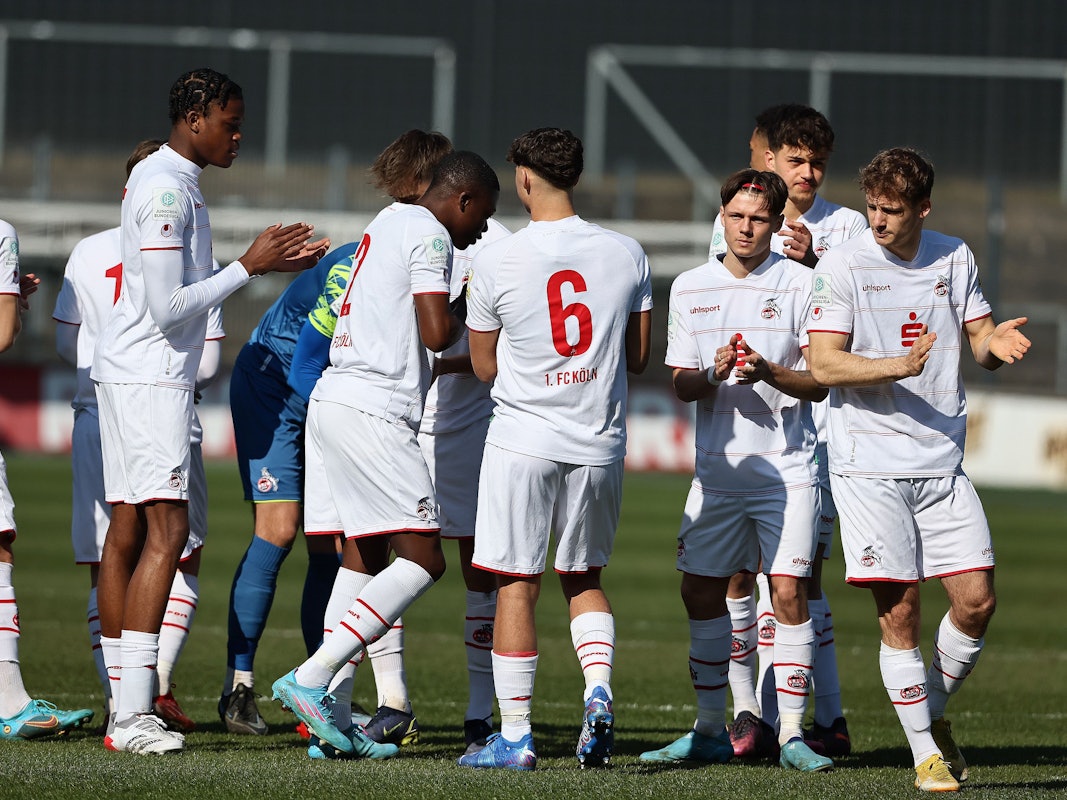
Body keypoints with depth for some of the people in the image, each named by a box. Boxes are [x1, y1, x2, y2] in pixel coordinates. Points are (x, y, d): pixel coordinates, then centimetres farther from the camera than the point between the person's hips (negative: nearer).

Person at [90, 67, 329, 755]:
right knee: (167, 530, -14)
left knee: (128, 531, 8)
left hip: (131, 374, 11)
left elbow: (185, 290, 22)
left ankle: (126, 708, 9)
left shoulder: (165, 179, 17)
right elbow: (168, 308, -20)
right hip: (150, 378, -11)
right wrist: (250, 266, -13)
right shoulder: (167, 190, -16)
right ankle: (133, 716, -19)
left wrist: (272, 262, 16)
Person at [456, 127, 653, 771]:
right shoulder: (627, 255, -2)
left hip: (524, 439, -3)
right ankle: (599, 689, -3)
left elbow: (485, 367, 1)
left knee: (517, 585, 3)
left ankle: (516, 736, 4)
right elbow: (638, 357, 7)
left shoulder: (497, 264, -10)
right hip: (600, 442, 3)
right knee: (584, 577, 19)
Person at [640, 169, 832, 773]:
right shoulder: (690, 288, 8)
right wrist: (715, 373, -14)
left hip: (787, 467, -4)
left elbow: (819, 384, -3)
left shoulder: (800, 285, -2)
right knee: (701, 591, 5)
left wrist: (768, 372, -21)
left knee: (789, 591, -10)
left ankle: (792, 734, -6)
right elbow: (683, 386, 7)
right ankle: (711, 732, 17)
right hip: (718, 467, 4)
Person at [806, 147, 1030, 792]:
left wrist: (994, 343, -14)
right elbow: (824, 363, -10)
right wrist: (900, 367, -25)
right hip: (870, 465, -4)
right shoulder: (843, 266, -4)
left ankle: (934, 711, 22)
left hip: (943, 465, 4)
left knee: (977, 600, -3)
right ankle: (926, 754, 4)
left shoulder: (955, 259, 8)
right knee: (898, 610, -6)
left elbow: (978, 337, 11)